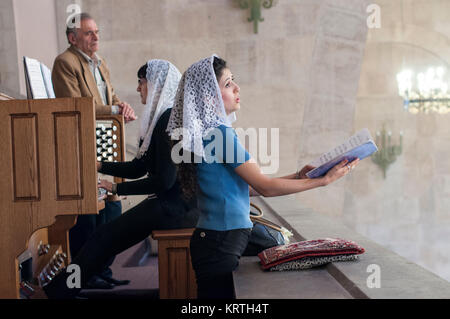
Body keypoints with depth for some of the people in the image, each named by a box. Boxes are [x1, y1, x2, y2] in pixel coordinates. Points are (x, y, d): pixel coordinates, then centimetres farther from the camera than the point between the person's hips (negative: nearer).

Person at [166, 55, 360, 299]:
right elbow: (265, 187, -15)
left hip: (217, 240, 9)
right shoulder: (220, 133, -16)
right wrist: (324, 180, -9)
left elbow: (248, 186, 13)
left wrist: (296, 177, 8)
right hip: (221, 242, -9)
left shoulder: (211, 131, 12)